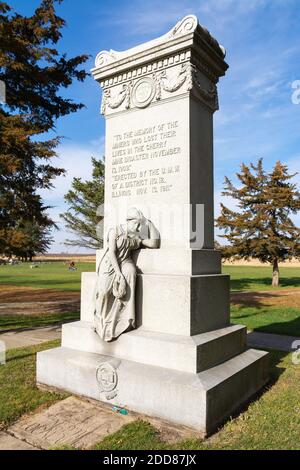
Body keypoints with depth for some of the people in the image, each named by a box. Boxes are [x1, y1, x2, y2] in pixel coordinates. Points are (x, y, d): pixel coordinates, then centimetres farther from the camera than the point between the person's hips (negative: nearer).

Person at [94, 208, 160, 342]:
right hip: (110, 263, -3)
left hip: (125, 263, 3)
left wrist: (149, 223, 8)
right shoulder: (114, 231, 0)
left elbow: (154, 243, 1)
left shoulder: (136, 237, 13)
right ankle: (101, 319, -1)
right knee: (104, 290, -27)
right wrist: (118, 272, -21)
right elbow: (112, 252, -10)